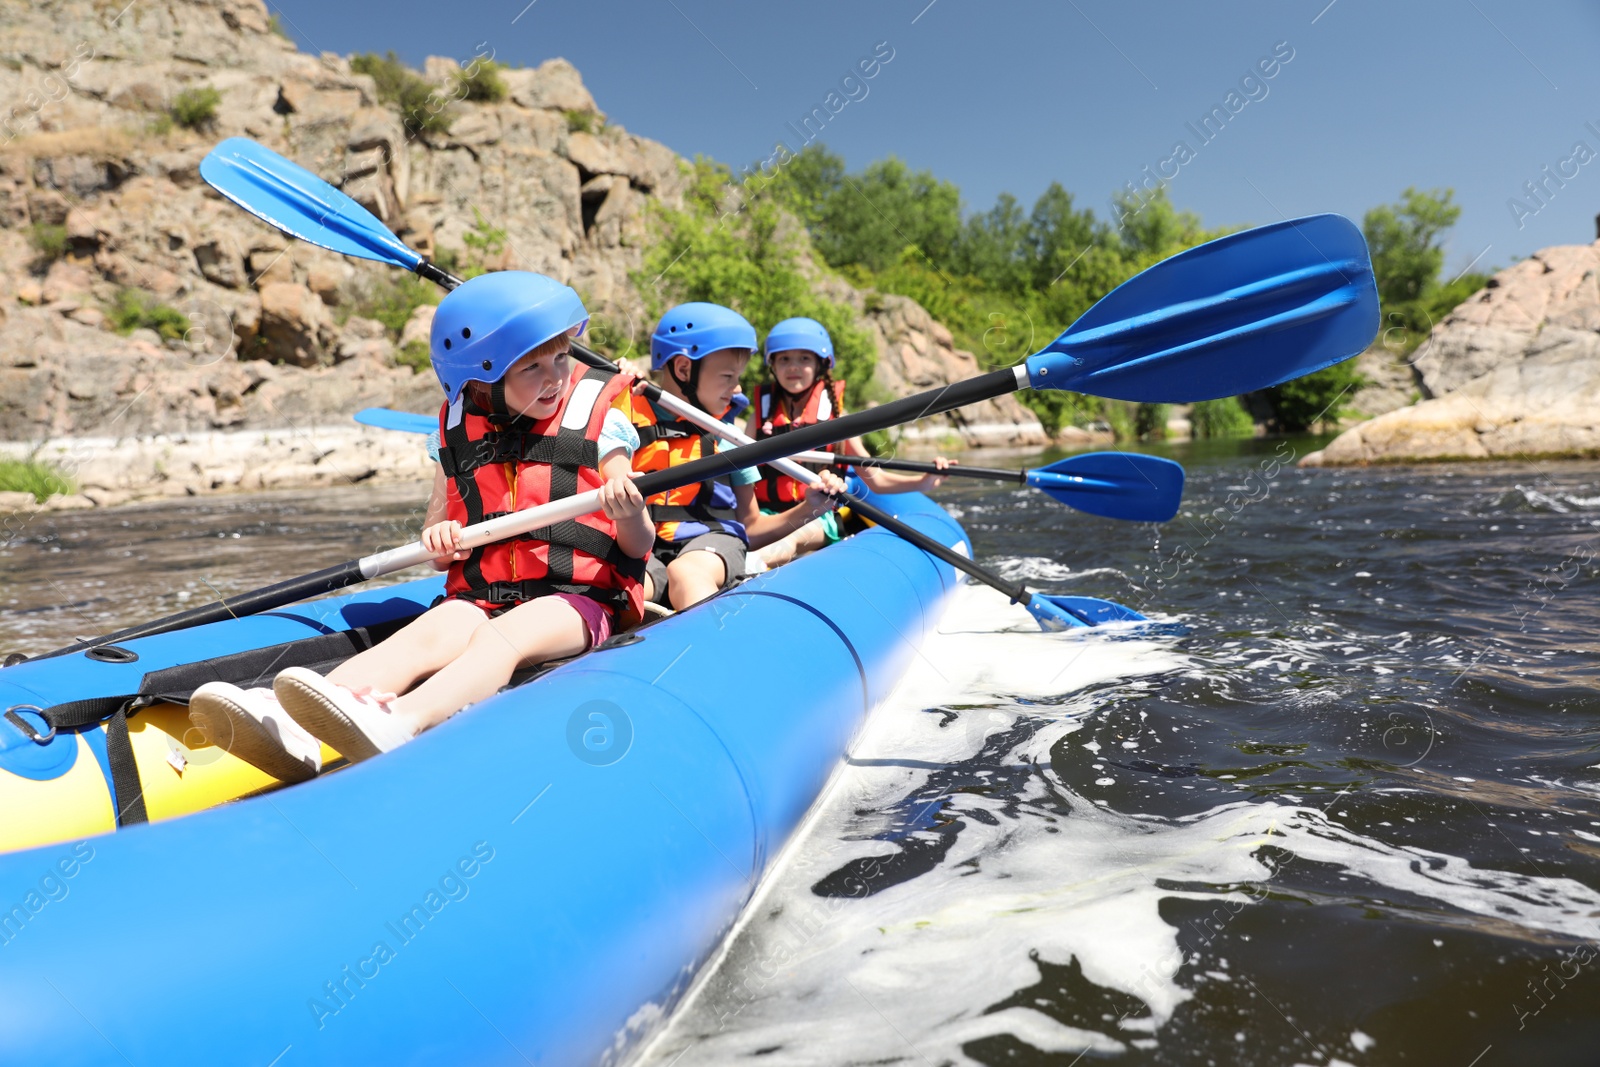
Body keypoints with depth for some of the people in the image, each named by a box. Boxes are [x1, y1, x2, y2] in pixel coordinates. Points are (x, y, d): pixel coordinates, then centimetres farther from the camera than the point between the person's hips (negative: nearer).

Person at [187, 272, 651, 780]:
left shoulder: (596, 419, 3)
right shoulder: (459, 431, 12)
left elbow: (639, 547, 0)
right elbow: (439, 549, 18)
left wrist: (630, 514, -23)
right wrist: (439, 540, -6)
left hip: (575, 600, -3)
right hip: (479, 597, 3)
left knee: (500, 637, -33)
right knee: (426, 635, -26)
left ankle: (398, 723, -59)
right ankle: (287, 729, -49)